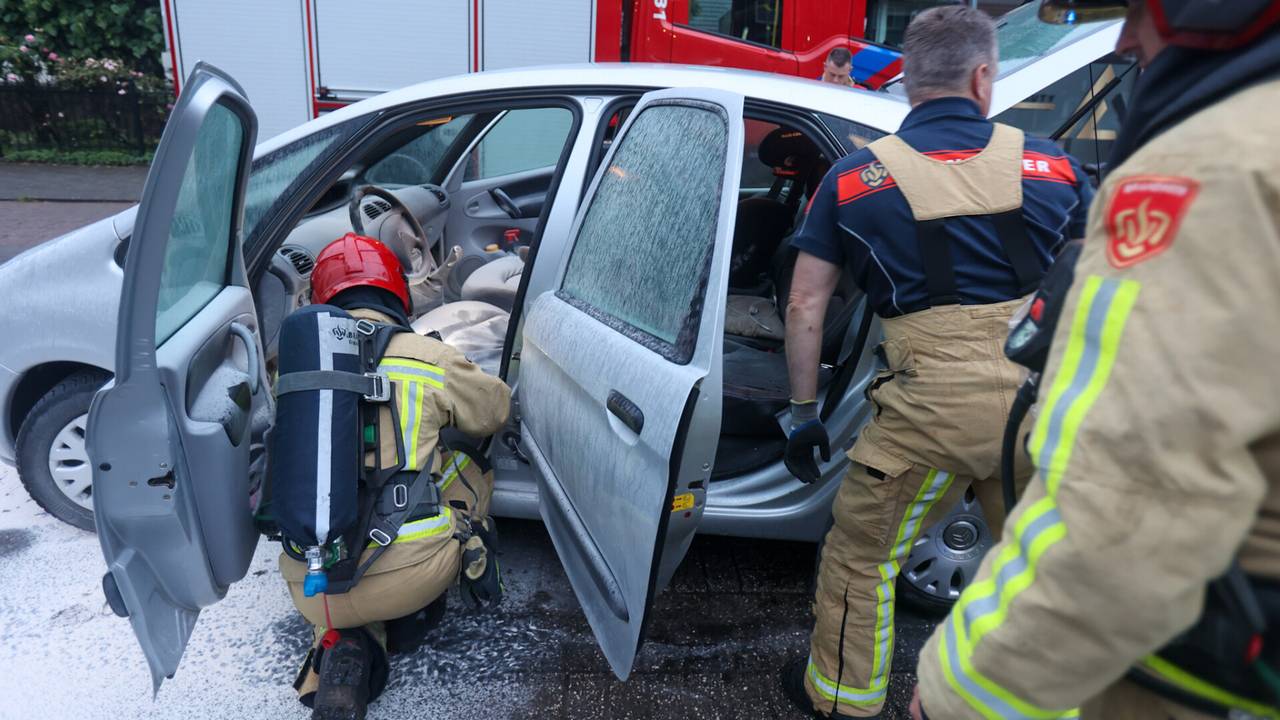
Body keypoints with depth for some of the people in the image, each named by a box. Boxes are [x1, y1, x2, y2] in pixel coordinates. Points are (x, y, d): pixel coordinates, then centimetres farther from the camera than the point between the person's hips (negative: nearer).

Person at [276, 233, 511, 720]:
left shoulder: (295, 365, 5)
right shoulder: (429, 359, -4)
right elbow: (496, 408, 13)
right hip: (411, 572, -2)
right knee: (468, 469, 20)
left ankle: (348, 645, 7)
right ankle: (414, 612, 16)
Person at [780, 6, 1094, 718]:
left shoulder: (855, 177, 6)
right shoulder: (1051, 163, 10)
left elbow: (806, 306, 5)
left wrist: (804, 411, 13)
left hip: (933, 395, -2)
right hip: (1041, 394, 3)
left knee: (861, 553, 18)